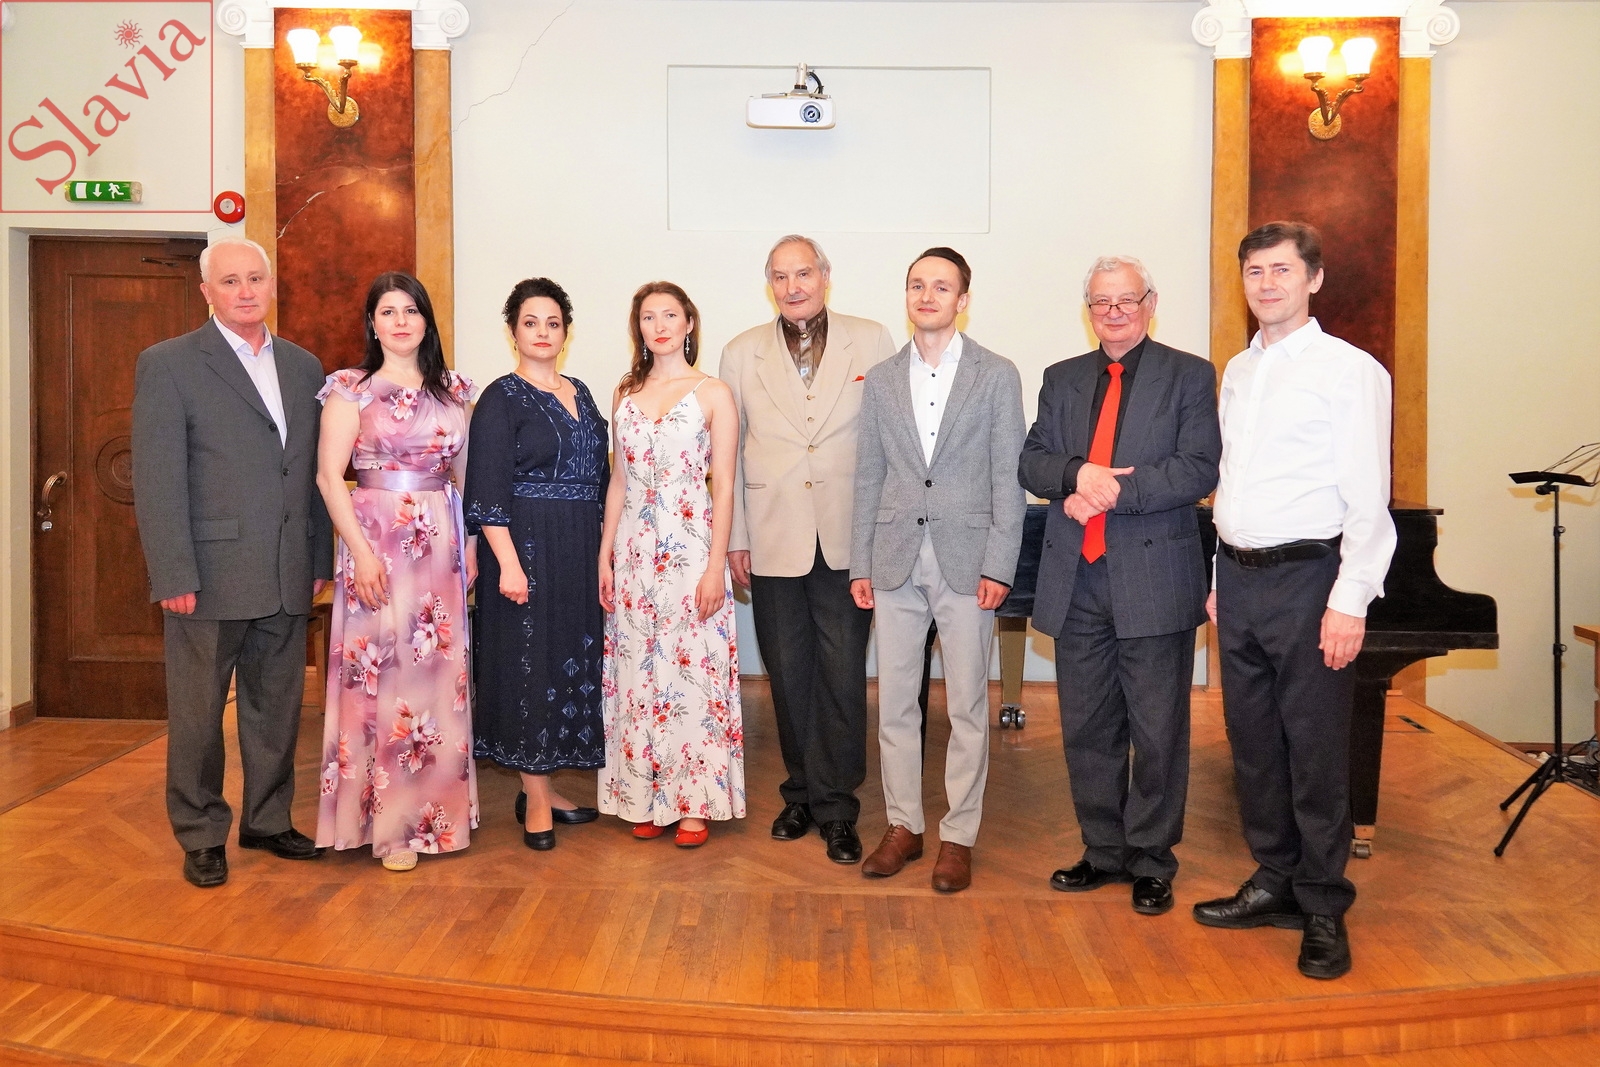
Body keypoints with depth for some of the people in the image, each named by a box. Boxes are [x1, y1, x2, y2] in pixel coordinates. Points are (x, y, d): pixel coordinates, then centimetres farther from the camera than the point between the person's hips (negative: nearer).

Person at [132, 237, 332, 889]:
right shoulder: (167, 364, -4)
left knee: (277, 708, 14)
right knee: (198, 712, 8)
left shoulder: (303, 367, 11)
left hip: (287, 581, 5)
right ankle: (201, 836, 23)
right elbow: (157, 480, -9)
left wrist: (320, 560, 8)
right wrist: (174, 576, -14)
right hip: (209, 577, -4)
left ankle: (267, 821, 29)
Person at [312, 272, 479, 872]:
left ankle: (436, 806, 21)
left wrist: (470, 545, 5)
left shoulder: (454, 391, 10)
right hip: (377, 536, -4)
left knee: (438, 669, 7)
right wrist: (361, 552, -15)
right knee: (380, 670, -1)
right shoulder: (352, 389, -1)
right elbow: (329, 475, -7)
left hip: (441, 541, 4)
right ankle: (389, 822, 11)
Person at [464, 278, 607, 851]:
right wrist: (508, 563, -21)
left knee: (573, 659, 10)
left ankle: (544, 785, 22)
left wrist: (604, 551, 11)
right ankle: (535, 798, 8)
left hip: (580, 554, 7)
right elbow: (486, 491, -13)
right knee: (529, 660, -2)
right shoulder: (501, 399, -7)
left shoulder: (580, 394, 12)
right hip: (527, 550, -7)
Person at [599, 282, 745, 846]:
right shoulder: (625, 395, 11)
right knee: (637, 673, 6)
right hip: (634, 550, 4)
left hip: (691, 546, -4)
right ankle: (646, 797, 19)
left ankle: (696, 802, 11)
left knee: (693, 671, -1)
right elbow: (618, 481, 14)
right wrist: (605, 555, 8)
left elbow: (723, 485, -4)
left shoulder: (713, 394, -1)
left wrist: (716, 565, -10)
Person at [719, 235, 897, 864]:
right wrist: (735, 539, 5)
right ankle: (802, 793, 27)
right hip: (774, 541, 2)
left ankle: (835, 806, 15)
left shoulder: (871, 343, 3)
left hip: (847, 540, -1)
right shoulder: (742, 354, 7)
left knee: (843, 676, 1)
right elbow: (728, 453, 8)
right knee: (788, 674, 10)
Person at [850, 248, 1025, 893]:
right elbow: (868, 479, 10)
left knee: (966, 707, 4)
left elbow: (1008, 478, -2)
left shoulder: (997, 376, 1)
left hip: (966, 561, -3)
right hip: (896, 564, 3)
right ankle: (904, 826, 22)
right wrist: (860, 565, 5)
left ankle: (958, 835, 16)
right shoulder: (881, 380, 10)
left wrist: (998, 567, -9)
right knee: (895, 704, 8)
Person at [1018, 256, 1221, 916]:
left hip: (1154, 579, -4)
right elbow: (1031, 463, 7)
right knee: (1087, 730, 12)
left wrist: (1111, 493, -18)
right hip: (1075, 580, 4)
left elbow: (1199, 470, -10)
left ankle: (1151, 862, 18)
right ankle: (1103, 851, 27)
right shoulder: (1062, 379, 14)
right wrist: (1078, 474, -14)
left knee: (1157, 732, 3)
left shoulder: (1189, 376, 1)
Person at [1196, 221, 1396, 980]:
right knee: (1253, 743, 13)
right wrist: (1222, 578, 13)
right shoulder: (1237, 372, 13)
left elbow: (1368, 497, -10)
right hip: (1239, 578, 6)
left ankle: (1324, 911, 15)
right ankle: (1275, 883, 28)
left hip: (1306, 578, -6)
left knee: (1315, 749, 0)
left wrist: (1350, 601, -16)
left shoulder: (1349, 369, -6)